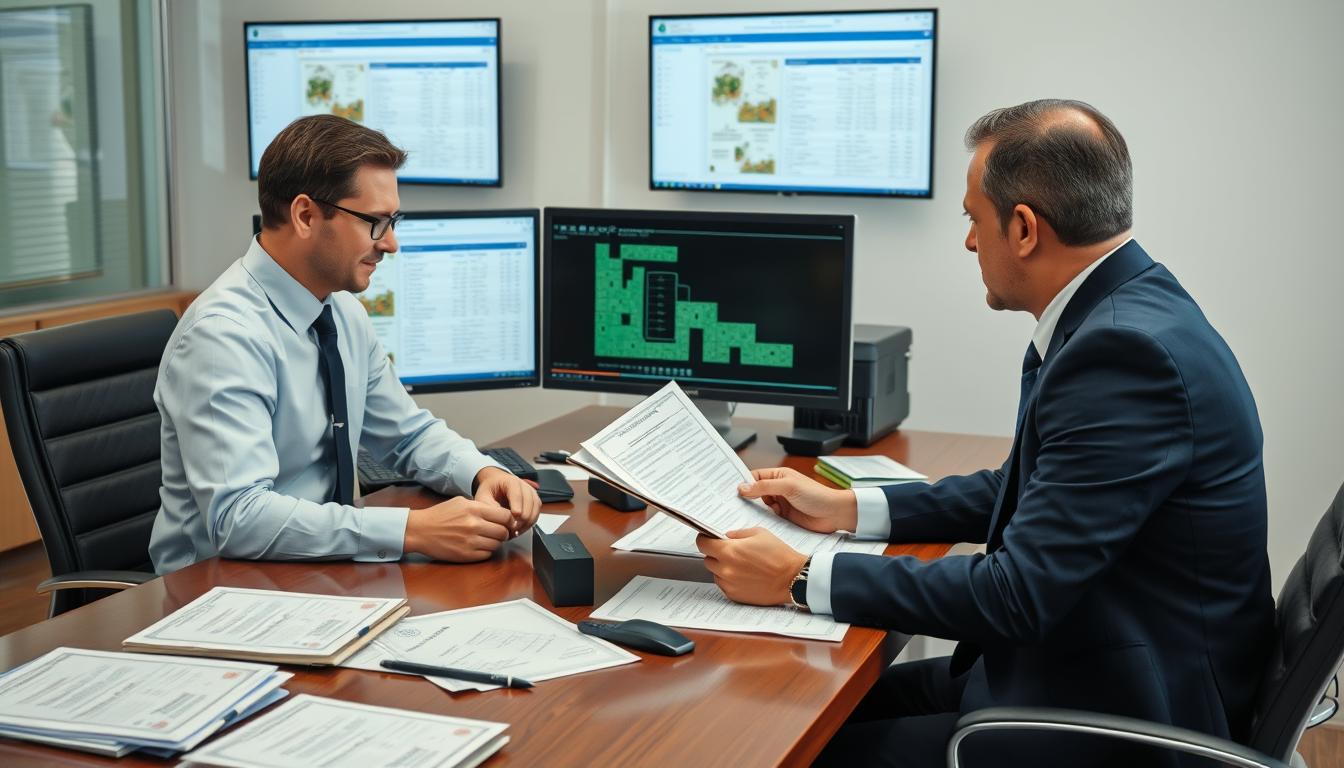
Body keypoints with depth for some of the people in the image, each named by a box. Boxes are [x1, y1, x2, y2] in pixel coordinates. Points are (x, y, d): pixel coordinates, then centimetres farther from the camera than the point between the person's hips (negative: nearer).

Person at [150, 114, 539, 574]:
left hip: (320, 572, 7)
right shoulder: (223, 334, -20)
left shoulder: (343, 311, 4)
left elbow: (409, 433, 16)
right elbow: (237, 516, -29)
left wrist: (483, 474, -4)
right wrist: (414, 531, -33)